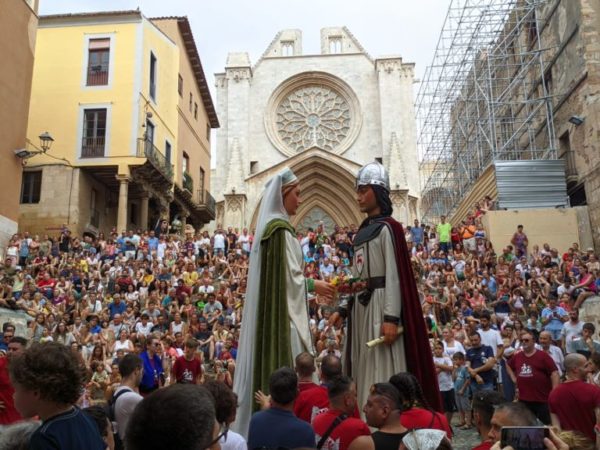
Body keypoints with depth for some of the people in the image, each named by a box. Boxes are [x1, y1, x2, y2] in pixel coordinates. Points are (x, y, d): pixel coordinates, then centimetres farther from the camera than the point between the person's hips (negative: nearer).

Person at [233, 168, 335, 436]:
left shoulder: (267, 226, 14)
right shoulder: (280, 228, -15)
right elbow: (288, 277, -17)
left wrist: (308, 284, 18)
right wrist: (313, 285, -1)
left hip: (267, 312, 10)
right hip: (282, 313, -10)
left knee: (266, 366, 12)